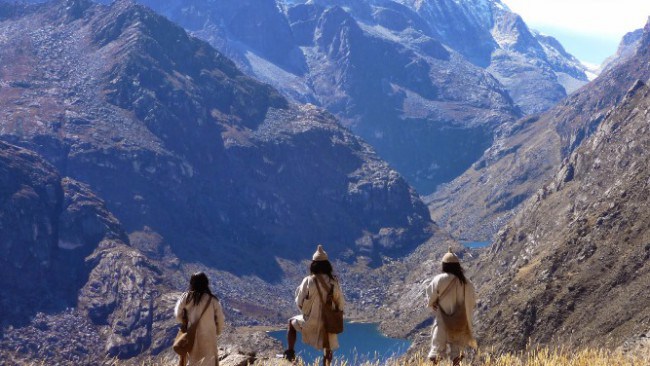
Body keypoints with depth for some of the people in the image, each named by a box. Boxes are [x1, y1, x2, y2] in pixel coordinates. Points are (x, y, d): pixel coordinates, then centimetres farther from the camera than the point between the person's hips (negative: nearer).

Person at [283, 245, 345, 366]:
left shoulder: (308, 281, -15)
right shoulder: (334, 282, -10)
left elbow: (299, 303, -8)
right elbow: (341, 305, -2)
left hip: (311, 321, -1)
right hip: (328, 323, 1)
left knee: (292, 323, 28)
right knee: (328, 351, 21)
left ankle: (290, 353, 24)